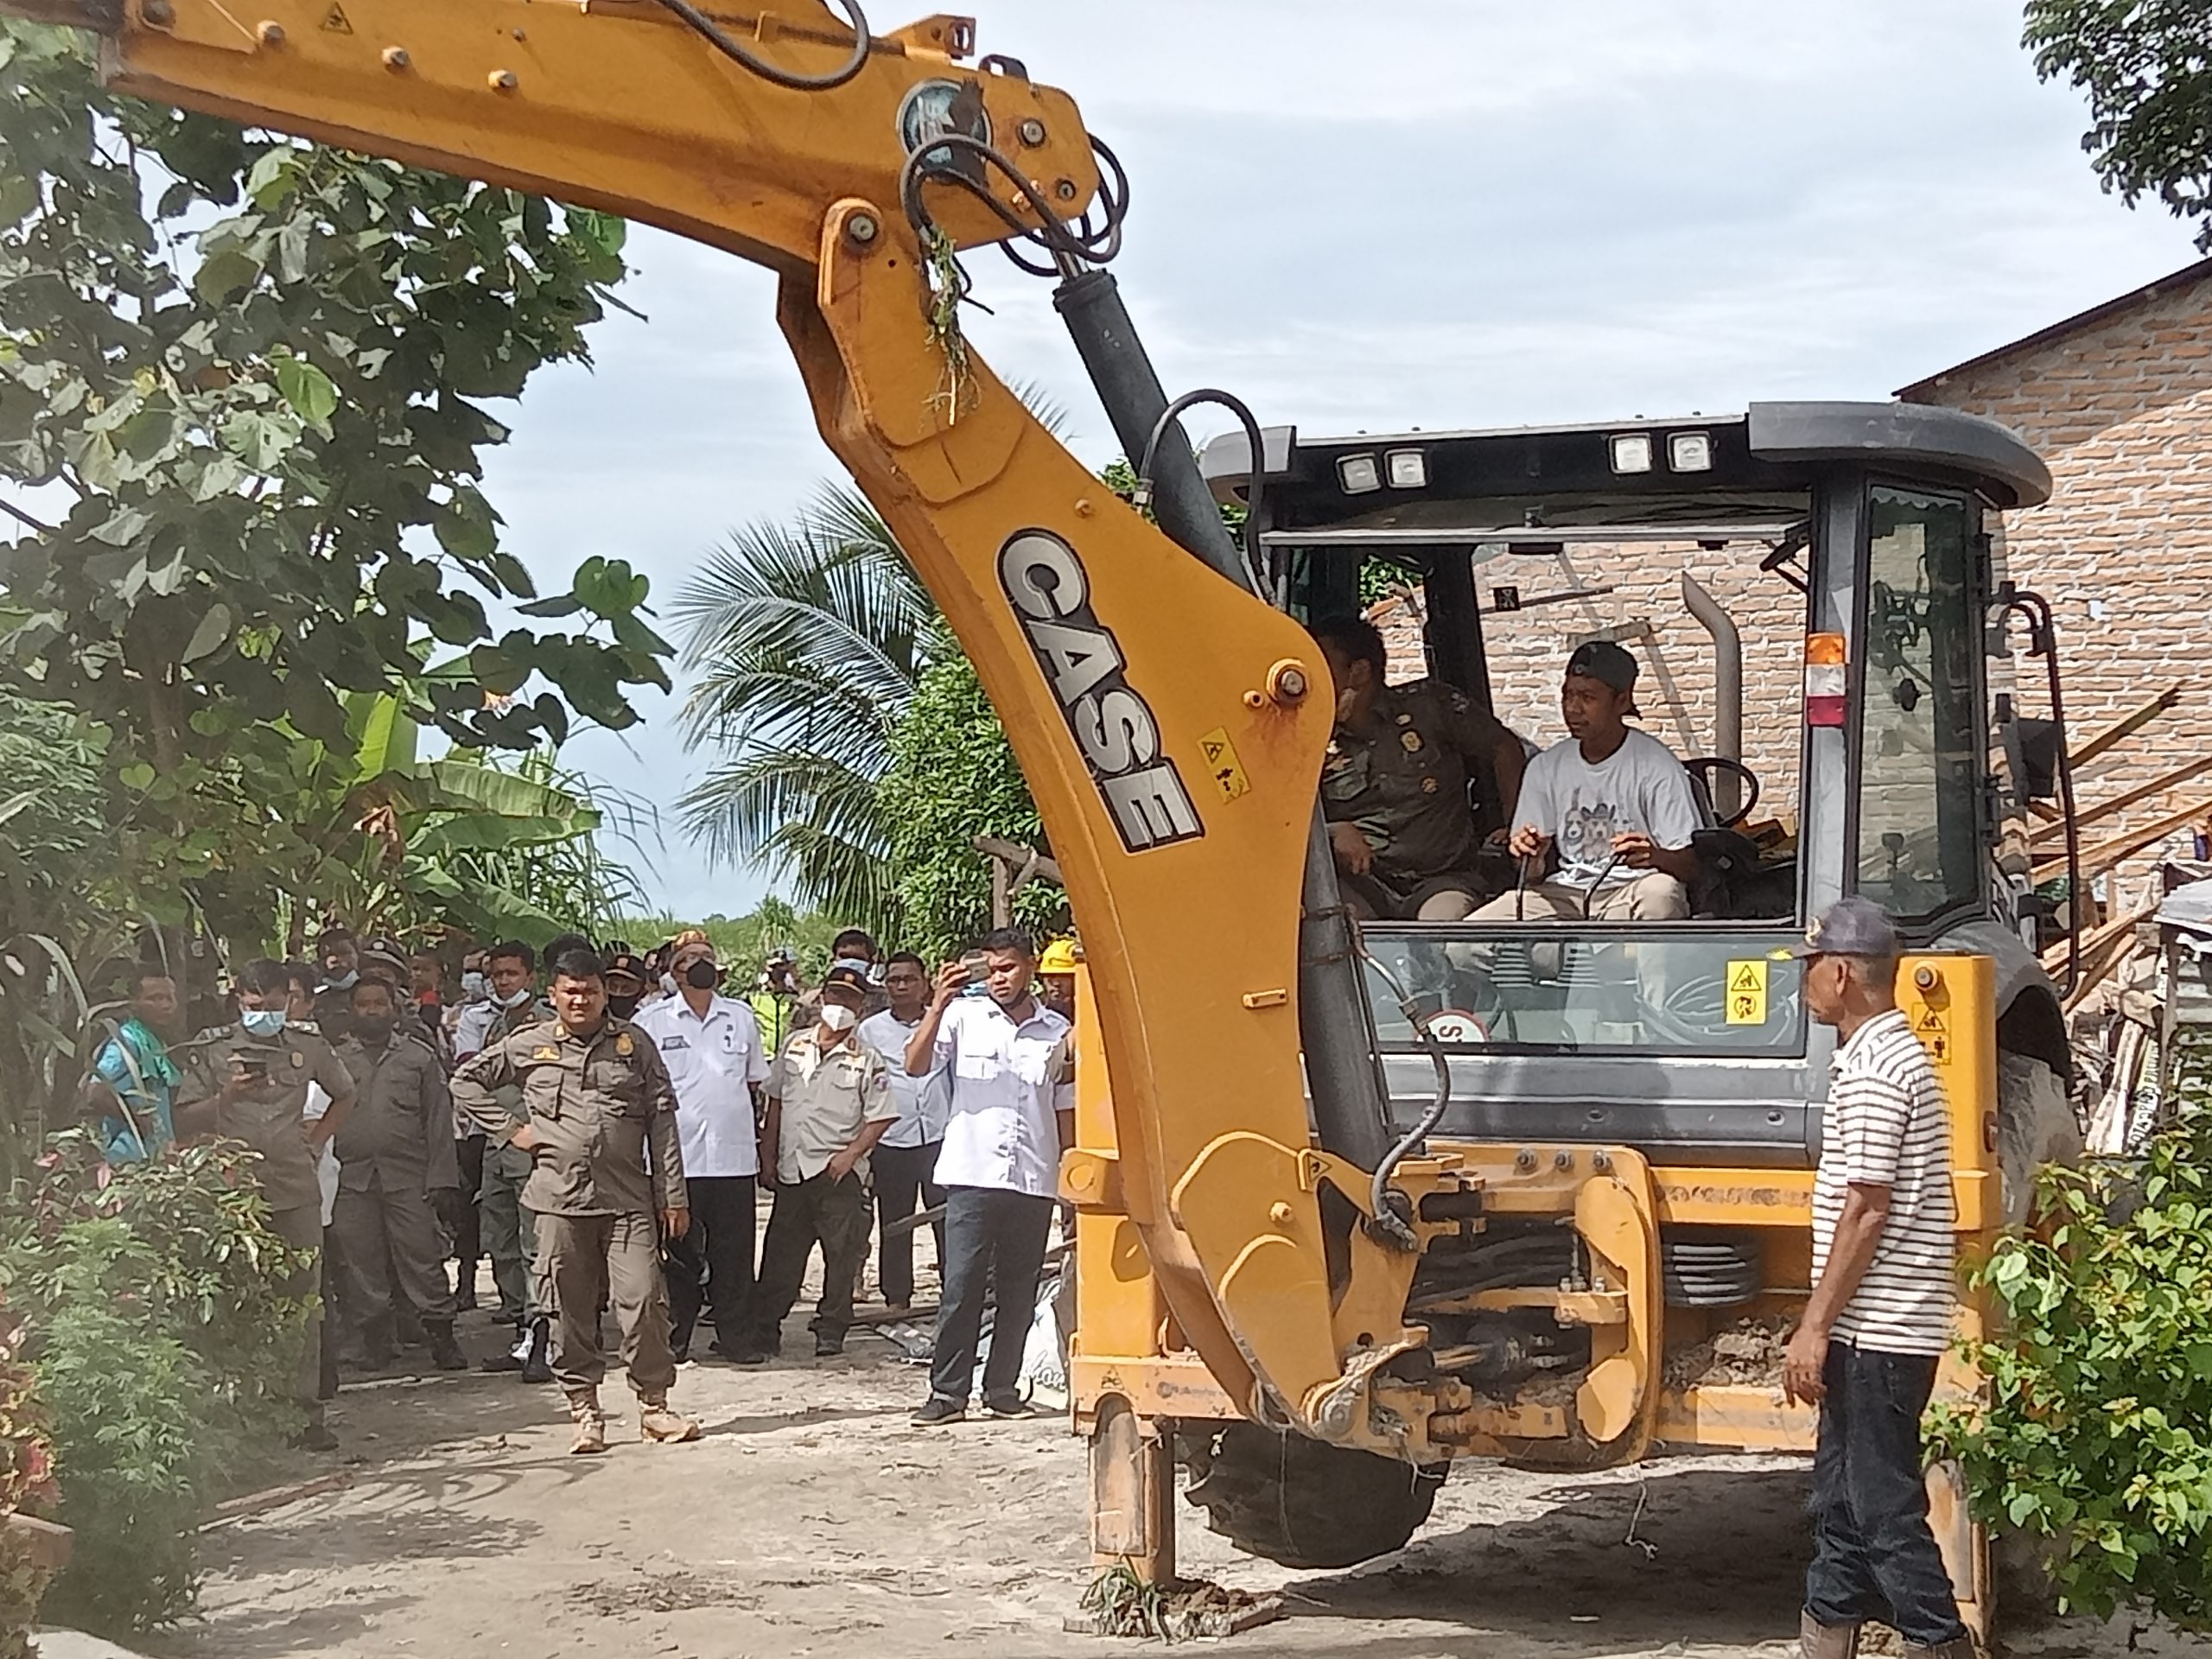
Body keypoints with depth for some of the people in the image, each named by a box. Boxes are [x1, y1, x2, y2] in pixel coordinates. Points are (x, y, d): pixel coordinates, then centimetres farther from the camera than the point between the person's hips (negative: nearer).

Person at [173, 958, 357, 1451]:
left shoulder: (308, 1049, 12)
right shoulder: (213, 1054, 5)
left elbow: (344, 1095, 29)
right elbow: (185, 1119, 0)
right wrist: (227, 1097, -14)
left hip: (297, 1194, 2)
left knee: (303, 1301, 0)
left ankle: (305, 1409, 5)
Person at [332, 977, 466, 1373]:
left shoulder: (419, 1056, 10)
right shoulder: (336, 1059, 12)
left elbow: (439, 1121, 7)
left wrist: (441, 1178, 0)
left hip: (408, 1176, -1)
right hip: (352, 1177, 2)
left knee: (422, 1258, -5)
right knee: (362, 1265, 5)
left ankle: (441, 1338, 0)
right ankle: (373, 1342, 13)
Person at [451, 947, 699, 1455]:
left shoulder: (634, 1043, 9)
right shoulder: (528, 1046, 8)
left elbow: (662, 1121, 7)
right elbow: (466, 1081, 17)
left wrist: (673, 1195, 3)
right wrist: (509, 1129, 6)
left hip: (628, 1199, -1)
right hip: (560, 1199, 1)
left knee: (643, 1299, -7)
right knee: (570, 1310, 3)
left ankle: (654, 1405, 5)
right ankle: (585, 1412, 13)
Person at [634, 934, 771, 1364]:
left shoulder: (740, 1017, 13)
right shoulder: (652, 1022, 4)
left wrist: (756, 1138, 16)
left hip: (734, 1156, 2)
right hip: (677, 1157, -2)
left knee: (734, 1251, 4)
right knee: (680, 1251, 3)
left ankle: (734, 1336, 12)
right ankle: (677, 1338, 12)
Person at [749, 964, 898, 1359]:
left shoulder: (867, 1058, -3)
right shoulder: (796, 1045, 9)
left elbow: (881, 1117, -4)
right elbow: (775, 1101, 15)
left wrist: (850, 1154, -13)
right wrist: (768, 1153, 10)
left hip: (839, 1174, -3)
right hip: (792, 1171, 4)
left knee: (841, 1259, 1)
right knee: (780, 1256, 8)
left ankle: (830, 1334, 12)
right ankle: (763, 1331, 16)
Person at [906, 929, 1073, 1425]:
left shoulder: (1058, 1034, 9)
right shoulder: (964, 1017, 2)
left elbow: (1066, 1111, 13)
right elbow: (916, 1066, -7)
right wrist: (939, 1006, -17)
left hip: (1034, 1181, 3)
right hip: (973, 1175, -2)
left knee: (1018, 1291, 7)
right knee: (961, 1286, -6)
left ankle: (1002, 1388, 17)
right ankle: (948, 1391, -1)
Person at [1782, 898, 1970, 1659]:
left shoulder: (1872, 1070, -16)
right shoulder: (1891, 1053, 16)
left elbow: (1866, 1210, -20)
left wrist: (1814, 1327, -18)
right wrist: (1825, 1325, 21)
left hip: (1876, 1330, -10)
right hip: (1877, 1330, 10)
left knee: (1886, 1511, -6)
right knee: (1843, 1502, 15)